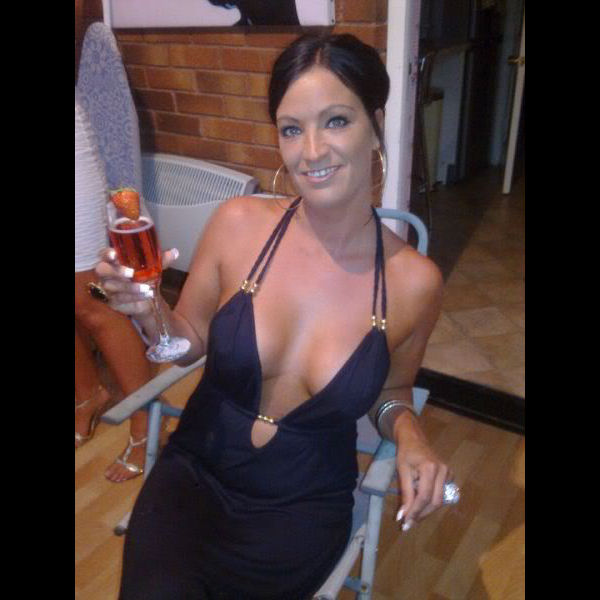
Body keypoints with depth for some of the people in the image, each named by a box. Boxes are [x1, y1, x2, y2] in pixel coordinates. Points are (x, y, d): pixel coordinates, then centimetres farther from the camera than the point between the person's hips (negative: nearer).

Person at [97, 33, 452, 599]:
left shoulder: (414, 281, -12)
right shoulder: (238, 224, -11)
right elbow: (189, 343, 3)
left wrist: (408, 435, -13)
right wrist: (146, 308, -16)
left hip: (303, 508, 0)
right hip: (194, 474, 1)